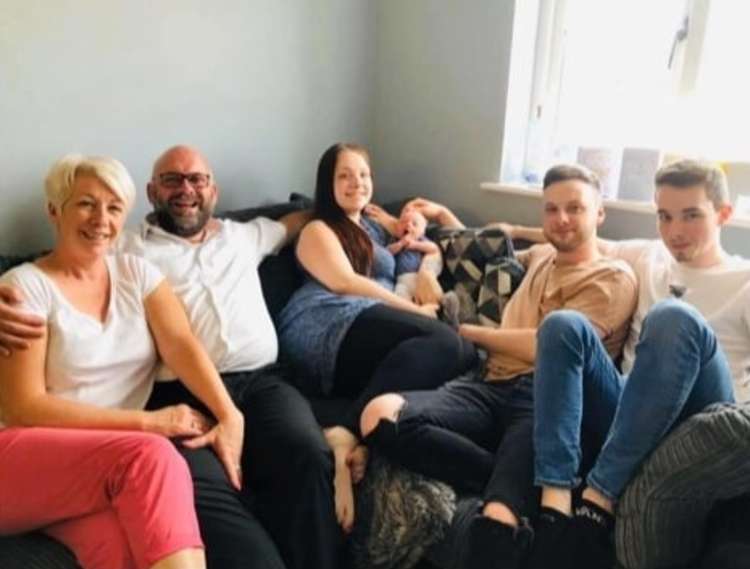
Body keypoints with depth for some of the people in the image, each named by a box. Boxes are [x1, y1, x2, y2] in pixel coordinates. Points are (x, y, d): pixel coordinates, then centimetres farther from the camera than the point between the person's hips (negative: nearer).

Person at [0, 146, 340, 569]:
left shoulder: (243, 235, 29)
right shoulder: (126, 249, 16)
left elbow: (296, 222, 45)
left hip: (261, 381, 3)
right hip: (180, 396, -2)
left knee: (309, 455, -29)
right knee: (203, 485, -35)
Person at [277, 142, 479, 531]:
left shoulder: (376, 229, 36)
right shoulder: (317, 230, 16)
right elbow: (344, 282, -2)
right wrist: (418, 311, -3)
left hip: (377, 333, 7)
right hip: (330, 328, -6)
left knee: (465, 353, -24)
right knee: (444, 342, -31)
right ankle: (348, 433, -43)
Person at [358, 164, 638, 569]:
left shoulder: (614, 278, 9)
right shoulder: (539, 256, 31)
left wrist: (469, 331, 5)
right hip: (493, 390, 6)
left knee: (497, 519, -36)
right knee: (381, 414, -25)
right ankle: (522, 486, -22)